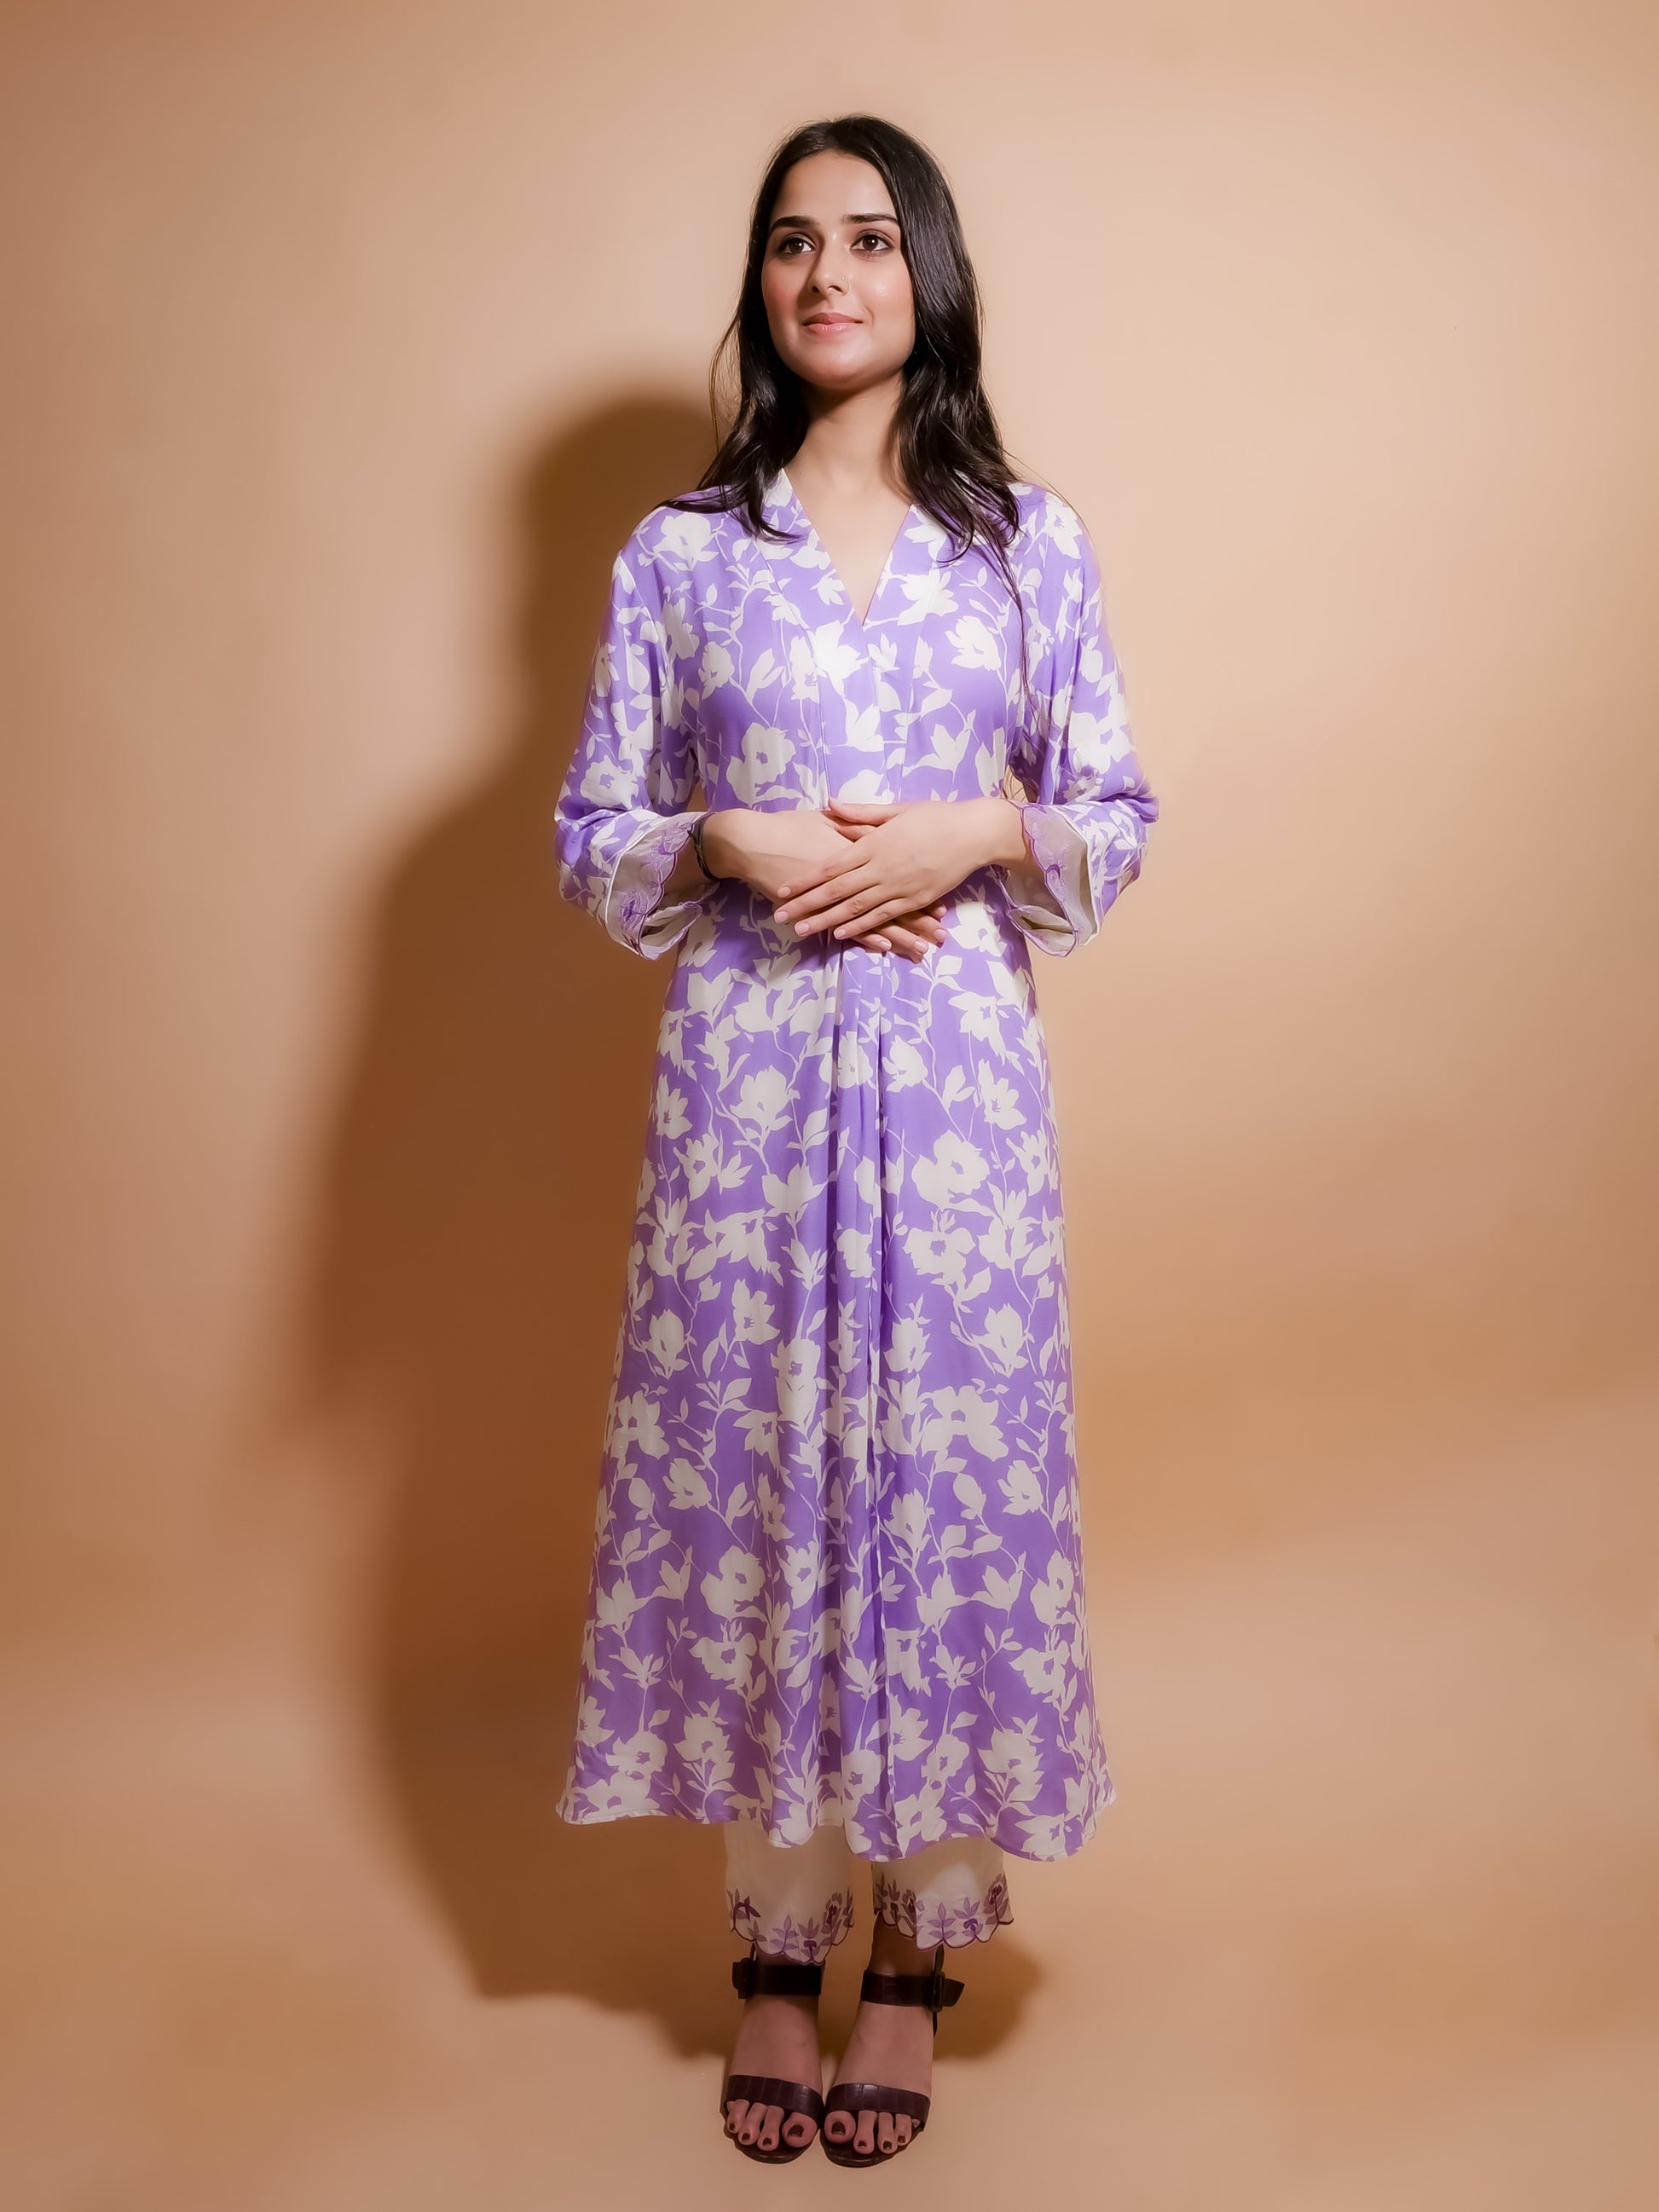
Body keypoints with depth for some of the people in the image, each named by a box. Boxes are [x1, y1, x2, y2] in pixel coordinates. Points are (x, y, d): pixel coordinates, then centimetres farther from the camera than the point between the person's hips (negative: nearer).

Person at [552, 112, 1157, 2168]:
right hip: (748, 1068, 0)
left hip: (955, 1067, 0)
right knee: (748, 1463, 5)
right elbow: (593, 836, 7)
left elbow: (1118, 822, 7)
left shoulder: (1030, 542, 6)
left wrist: (975, 833, -11)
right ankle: (774, 1941, 25)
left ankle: (913, 1945, 24)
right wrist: (738, 844, -11)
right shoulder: (678, 551, 6)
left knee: (952, 1463, 4)